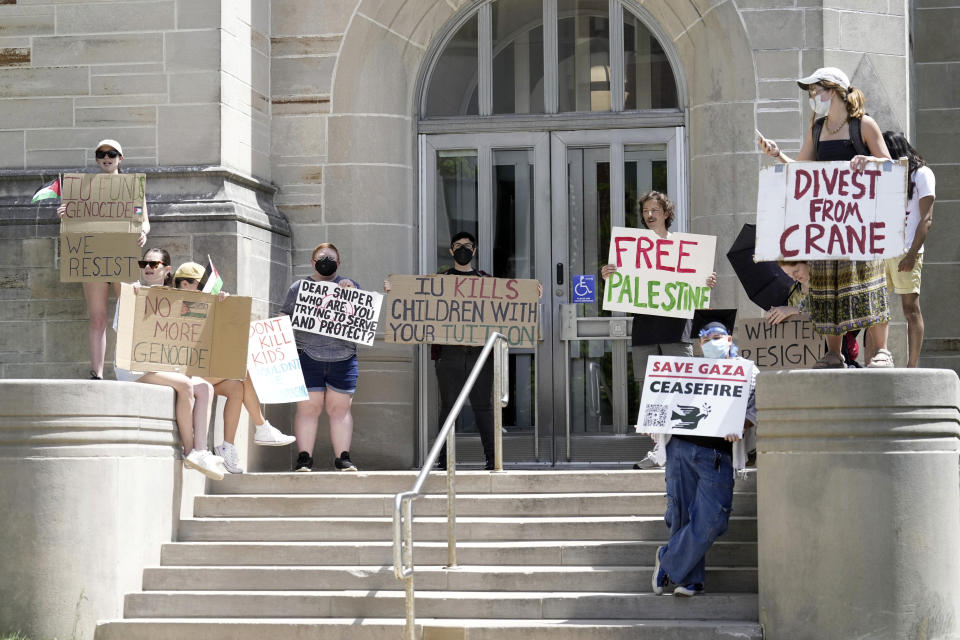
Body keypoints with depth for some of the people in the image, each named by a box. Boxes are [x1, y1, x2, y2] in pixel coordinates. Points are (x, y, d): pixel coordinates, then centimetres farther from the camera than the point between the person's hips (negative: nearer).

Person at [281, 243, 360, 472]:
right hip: (307, 356, -1)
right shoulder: (299, 287, 14)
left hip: (343, 358, 1)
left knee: (340, 408, 0)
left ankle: (343, 458, 3)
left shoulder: (349, 285, 15)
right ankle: (304, 457, -1)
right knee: (308, 407, -4)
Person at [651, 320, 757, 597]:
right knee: (681, 515, -1)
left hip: (717, 454, -3)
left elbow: (753, 410, 3)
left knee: (708, 520, -12)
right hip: (680, 446, 3)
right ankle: (691, 580, 8)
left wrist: (739, 428, -17)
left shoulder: (748, 372, 12)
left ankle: (668, 562, 4)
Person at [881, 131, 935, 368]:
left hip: (905, 251, -6)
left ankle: (912, 367, -6)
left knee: (911, 308, -6)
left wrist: (912, 255, -14)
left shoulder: (921, 174, 3)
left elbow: (926, 219, -5)